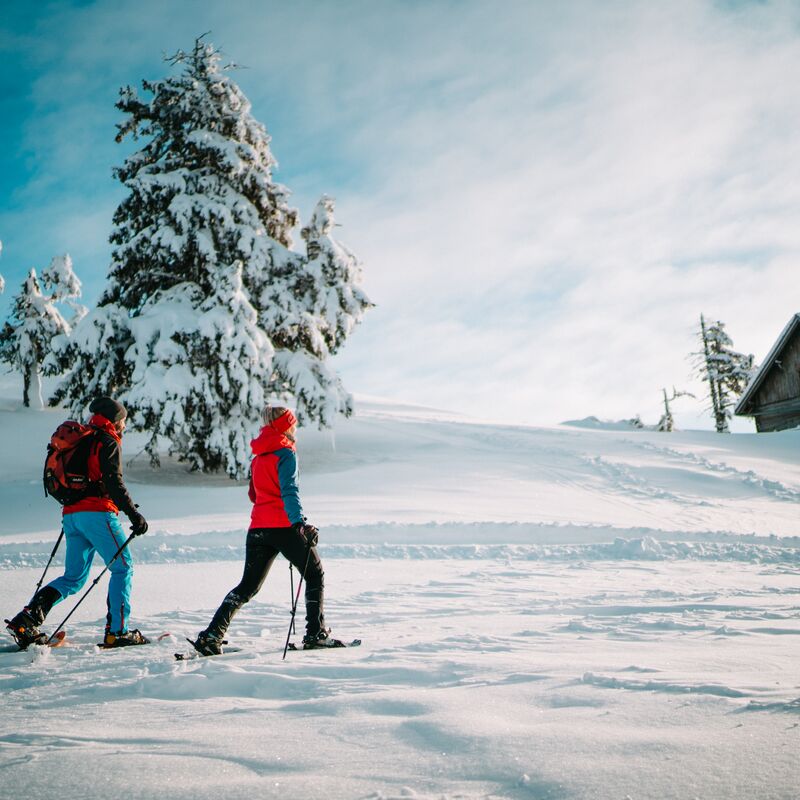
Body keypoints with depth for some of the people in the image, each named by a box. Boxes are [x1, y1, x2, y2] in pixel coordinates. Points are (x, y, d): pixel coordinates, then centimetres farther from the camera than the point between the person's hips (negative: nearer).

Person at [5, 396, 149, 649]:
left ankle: (26, 619, -4)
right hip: (97, 512, -8)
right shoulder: (108, 441, -3)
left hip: (71, 514, 8)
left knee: (74, 577, 11)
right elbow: (114, 482, -15)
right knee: (123, 568, 1)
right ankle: (117, 631, -5)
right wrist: (133, 514, -17)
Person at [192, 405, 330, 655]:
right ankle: (316, 634, 4)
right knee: (315, 576, 9)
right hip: (283, 527, -7)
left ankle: (211, 636, 0)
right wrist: (300, 523, -30)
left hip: (258, 528, 7)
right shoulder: (285, 453, -6)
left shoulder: (258, 456, 18)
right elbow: (289, 491, -20)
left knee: (248, 587, 11)